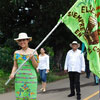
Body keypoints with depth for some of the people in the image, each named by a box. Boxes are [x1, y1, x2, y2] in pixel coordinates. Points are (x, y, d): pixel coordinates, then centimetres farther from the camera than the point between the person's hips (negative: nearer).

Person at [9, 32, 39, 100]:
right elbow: (15, 66, 11)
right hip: (19, 78, 2)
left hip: (31, 78, -2)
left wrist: (32, 58, -15)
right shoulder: (17, 53, 10)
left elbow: (36, 66, 2)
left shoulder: (33, 52, 4)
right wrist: (12, 74, -8)